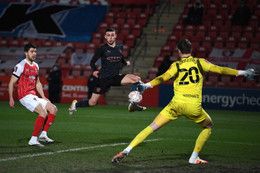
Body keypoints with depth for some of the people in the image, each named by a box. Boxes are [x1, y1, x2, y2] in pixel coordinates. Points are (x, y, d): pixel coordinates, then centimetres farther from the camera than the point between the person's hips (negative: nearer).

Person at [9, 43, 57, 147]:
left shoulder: (36, 66, 17)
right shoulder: (20, 66, -8)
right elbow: (11, 83, -7)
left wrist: (43, 97, 19)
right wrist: (11, 99, -12)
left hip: (34, 96, 9)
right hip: (25, 96, -9)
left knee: (53, 109, 1)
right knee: (43, 112, -24)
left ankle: (43, 135, -1)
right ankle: (33, 140, -22)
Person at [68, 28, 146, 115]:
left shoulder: (120, 47, 9)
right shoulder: (102, 49, -4)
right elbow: (92, 62, 2)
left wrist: (126, 62, 8)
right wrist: (94, 71, -14)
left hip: (116, 77, 4)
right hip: (104, 78, -4)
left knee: (137, 79, -17)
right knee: (92, 103, -4)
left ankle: (133, 105, -15)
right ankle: (76, 104, 26)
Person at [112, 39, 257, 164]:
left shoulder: (176, 65, 11)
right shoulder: (200, 62, 12)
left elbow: (163, 77, -5)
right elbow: (219, 69, 10)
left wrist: (146, 85, -10)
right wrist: (242, 72, 15)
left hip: (177, 104, 1)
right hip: (194, 106, -1)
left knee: (152, 127, 5)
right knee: (209, 126, 27)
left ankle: (126, 151, -6)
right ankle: (194, 157, 21)